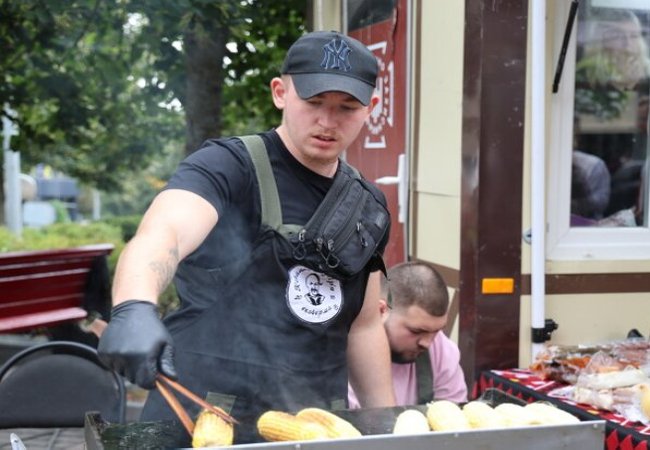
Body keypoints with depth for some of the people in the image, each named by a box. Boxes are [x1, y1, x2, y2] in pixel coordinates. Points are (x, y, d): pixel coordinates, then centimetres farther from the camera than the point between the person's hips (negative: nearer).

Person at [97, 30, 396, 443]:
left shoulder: (369, 206, 9)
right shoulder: (228, 166, -10)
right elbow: (162, 234, -30)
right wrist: (135, 308, -49)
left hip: (317, 425, 6)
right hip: (203, 422, -5)